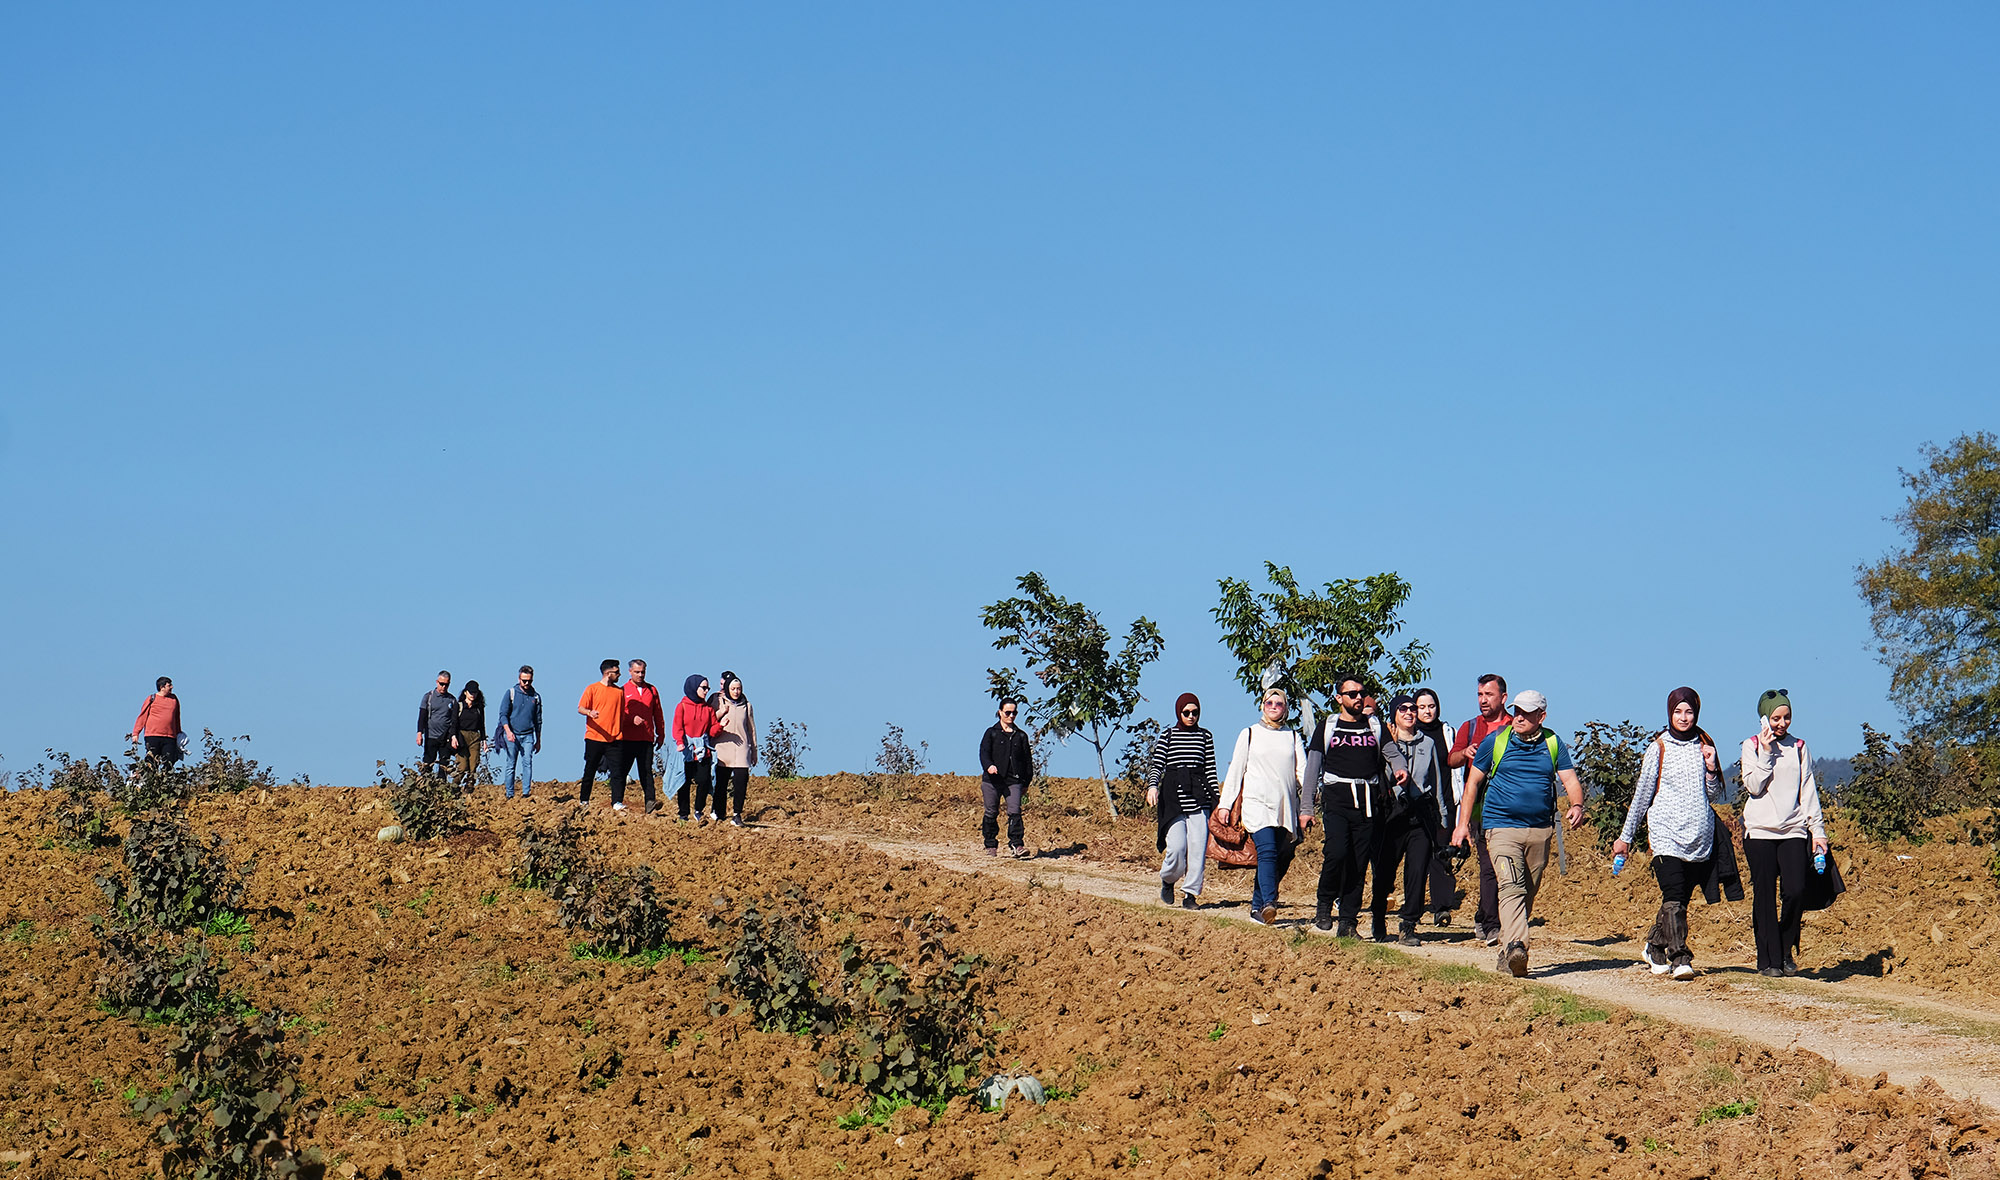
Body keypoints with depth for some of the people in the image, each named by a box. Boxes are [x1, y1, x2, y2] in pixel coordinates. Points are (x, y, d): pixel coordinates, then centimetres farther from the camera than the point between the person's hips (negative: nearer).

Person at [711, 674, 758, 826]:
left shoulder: (746, 705, 11)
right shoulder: (719, 702, 6)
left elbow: (751, 728, 17)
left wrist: (754, 751, 17)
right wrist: (721, 712, -14)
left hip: (741, 748, 1)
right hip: (722, 748, -1)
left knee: (741, 782, -13)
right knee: (721, 783, 0)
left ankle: (737, 815, -10)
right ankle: (718, 815, 10)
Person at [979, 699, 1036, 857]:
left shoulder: (1021, 735, 14)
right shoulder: (991, 733, 7)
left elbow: (1027, 759, 18)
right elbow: (984, 752, -5)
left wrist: (1027, 781, 14)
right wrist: (989, 766, -26)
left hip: (1014, 780, 1)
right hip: (992, 779, -1)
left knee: (1015, 812, -13)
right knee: (991, 813, 4)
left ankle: (1016, 846, -15)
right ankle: (990, 846, 15)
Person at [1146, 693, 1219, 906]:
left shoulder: (1206, 736, 13)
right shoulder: (1168, 735, 8)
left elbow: (1210, 770, 13)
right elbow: (1157, 765, 4)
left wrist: (1218, 798, 9)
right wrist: (1152, 786, -13)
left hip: (1199, 795, 2)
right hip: (1173, 795, -2)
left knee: (1198, 846, -7)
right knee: (1177, 846, -11)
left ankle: (1191, 893, 1)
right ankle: (1168, 880, 18)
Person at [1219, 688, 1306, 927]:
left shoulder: (1293, 737, 16)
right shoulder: (1249, 734, 12)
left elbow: (1303, 772, 10)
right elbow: (1235, 770, 11)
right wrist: (1225, 804, 6)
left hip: (1285, 807, 3)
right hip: (1257, 803, -3)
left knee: (1279, 859, -2)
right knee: (1267, 851, -21)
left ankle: (1257, 907, 7)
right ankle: (1268, 904, -34)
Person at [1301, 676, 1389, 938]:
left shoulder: (1375, 727, 16)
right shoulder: (1327, 727, 11)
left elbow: (1389, 759, 15)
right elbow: (1312, 768, 9)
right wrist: (1306, 807, 2)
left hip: (1367, 805, 2)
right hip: (1336, 800, -2)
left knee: (1359, 864, -1)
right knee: (1337, 852, -21)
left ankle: (1348, 922, 4)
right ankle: (1324, 906, 0)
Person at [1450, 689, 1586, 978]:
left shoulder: (1554, 745, 8)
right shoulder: (1495, 741, 3)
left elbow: (1571, 781, 3)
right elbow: (1473, 782, 7)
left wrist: (1576, 806, -20)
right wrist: (1464, 823, 0)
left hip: (1540, 830, 3)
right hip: (1502, 826, -3)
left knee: (1528, 894, 8)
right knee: (1512, 887, -21)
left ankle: (1508, 953, 18)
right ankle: (1516, 947, -36)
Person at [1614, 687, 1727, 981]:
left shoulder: (1705, 746, 12)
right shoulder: (1659, 747, 5)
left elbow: (1715, 797, 16)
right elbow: (1642, 792, 11)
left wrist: (1711, 769, -3)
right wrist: (1626, 836, 13)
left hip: (1700, 835, 3)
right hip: (1666, 832, -3)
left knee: (1680, 898, 5)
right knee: (1674, 896, -16)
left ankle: (1655, 947, 25)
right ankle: (1679, 957, -19)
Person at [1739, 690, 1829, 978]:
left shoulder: (1799, 748, 13)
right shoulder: (1751, 746, 6)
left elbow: (1808, 791, 12)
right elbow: (1754, 786, -6)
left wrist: (1817, 829, 5)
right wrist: (1766, 753, -10)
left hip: (1793, 830, 2)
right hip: (1760, 831, -2)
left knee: (1795, 891, -12)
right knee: (1765, 897, -2)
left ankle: (1786, 951, 7)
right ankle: (1768, 960, 5)